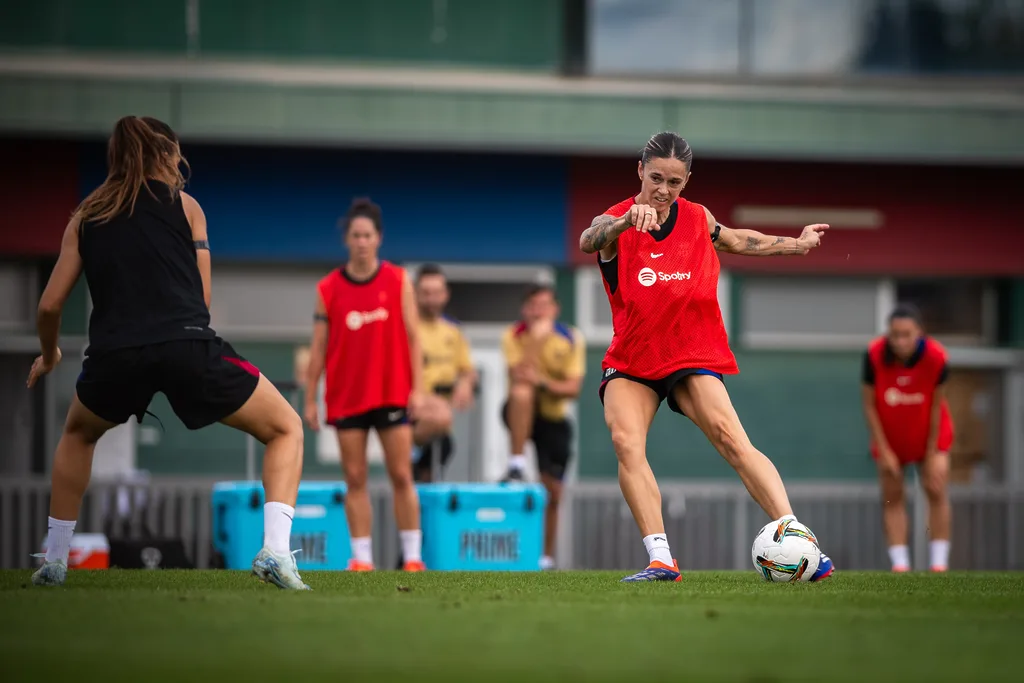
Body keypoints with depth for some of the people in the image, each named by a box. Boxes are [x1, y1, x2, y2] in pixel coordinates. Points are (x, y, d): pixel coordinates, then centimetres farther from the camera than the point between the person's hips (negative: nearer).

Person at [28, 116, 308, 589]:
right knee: (286, 429, 17)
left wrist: (48, 356, 39)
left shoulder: (85, 216, 21)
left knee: (77, 435, 37)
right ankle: (275, 550, -4)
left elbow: (50, 306, 19)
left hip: (114, 354, 3)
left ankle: (54, 560, 30)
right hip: (188, 346, -2)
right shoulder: (184, 205, 17)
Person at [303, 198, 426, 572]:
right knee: (355, 478, 1)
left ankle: (413, 556, 3)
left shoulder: (398, 281, 2)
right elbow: (318, 347, 4)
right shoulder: (328, 289, 3)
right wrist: (310, 399, 1)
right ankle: (361, 557, 5)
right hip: (346, 397, 1)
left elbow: (412, 337, 2)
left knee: (401, 475, -2)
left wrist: (417, 387, -5)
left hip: (393, 394, -1)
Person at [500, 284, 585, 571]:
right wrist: (537, 340, -31)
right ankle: (516, 467, -34)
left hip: (553, 419, 2)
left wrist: (543, 382, -31)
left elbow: (573, 388, -14)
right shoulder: (514, 336, -11)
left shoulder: (571, 340, -7)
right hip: (521, 414, -2)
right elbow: (517, 377, -26)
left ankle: (546, 557, 18)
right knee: (522, 391, -38)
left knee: (552, 492, 2)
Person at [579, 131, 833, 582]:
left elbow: (737, 241, 25)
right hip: (631, 364, -1)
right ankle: (660, 560, -26)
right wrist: (625, 222, -57)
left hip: (693, 357, 1)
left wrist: (795, 245, 31)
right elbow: (588, 241, -36)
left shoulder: (699, 219, 2)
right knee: (626, 442, -26)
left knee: (731, 439, -21)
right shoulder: (616, 223, -10)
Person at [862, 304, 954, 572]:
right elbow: (869, 404, -16)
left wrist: (932, 453, -10)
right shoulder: (874, 355, -26)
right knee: (892, 497, -2)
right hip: (889, 435, 1)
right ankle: (900, 563, 0)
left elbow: (936, 406, -15)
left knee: (937, 490, -9)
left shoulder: (936, 357, -26)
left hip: (928, 432, -1)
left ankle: (939, 563, -5)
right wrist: (884, 451, -14)